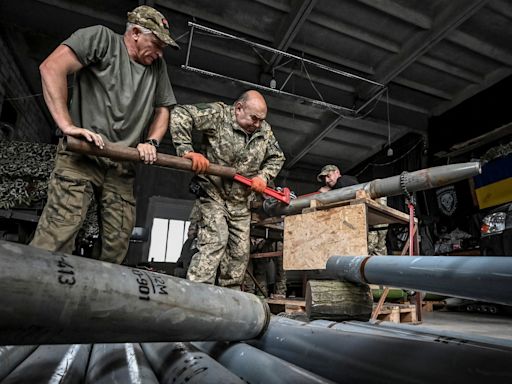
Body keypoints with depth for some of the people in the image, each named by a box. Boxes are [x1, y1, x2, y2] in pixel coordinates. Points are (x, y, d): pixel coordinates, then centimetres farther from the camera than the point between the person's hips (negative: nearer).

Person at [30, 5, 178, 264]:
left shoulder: (157, 66, 16)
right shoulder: (101, 37, 2)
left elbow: (162, 109, 21)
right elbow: (52, 67, -8)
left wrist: (151, 142, 2)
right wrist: (68, 125, -17)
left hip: (122, 167, 5)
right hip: (82, 156, -4)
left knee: (117, 247, 1)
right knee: (55, 240, -15)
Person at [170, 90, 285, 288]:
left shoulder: (265, 130, 5)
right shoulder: (218, 114, -12)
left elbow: (277, 157, 17)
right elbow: (179, 114, -19)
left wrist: (263, 176, -2)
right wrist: (187, 151, -30)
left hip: (240, 202, 6)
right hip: (213, 194, -6)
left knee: (240, 252, 7)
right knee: (215, 241, -22)